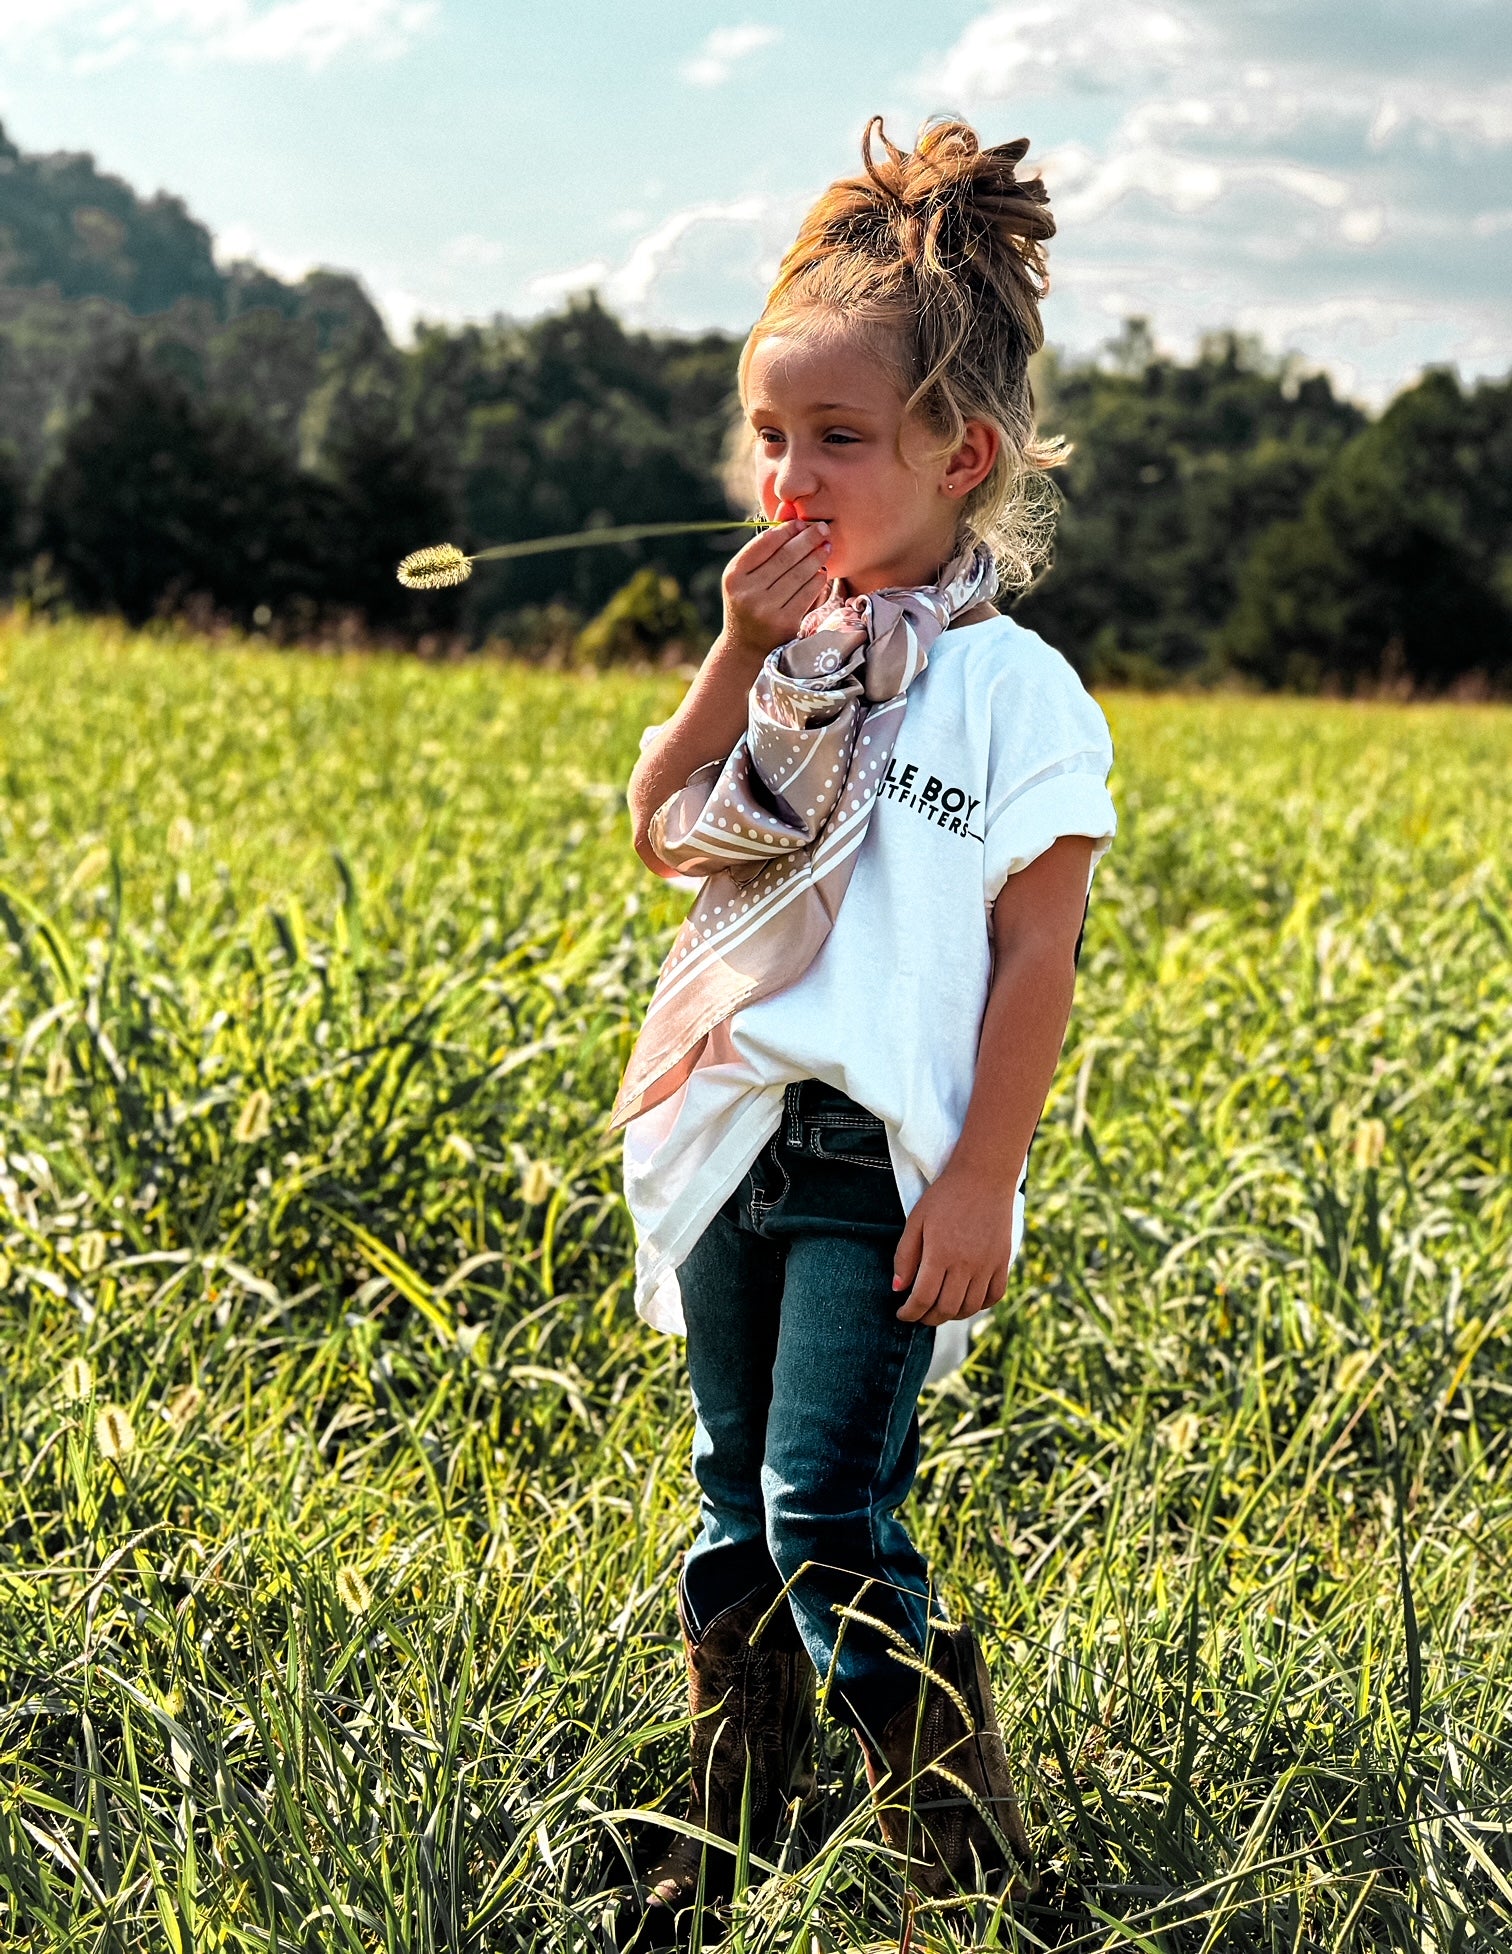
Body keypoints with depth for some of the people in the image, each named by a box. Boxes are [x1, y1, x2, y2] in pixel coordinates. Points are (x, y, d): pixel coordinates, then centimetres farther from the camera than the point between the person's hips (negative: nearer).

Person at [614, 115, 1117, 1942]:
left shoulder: (1012, 689, -8)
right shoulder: (781, 650, 9)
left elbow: (1036, 950, -9)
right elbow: (665, 837, 3)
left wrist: (984, 1180, -14)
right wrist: (737, 659, -8)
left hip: (885, 1160, -6)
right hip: (729, 1139, 6)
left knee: (828, 1520, -10)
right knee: (734, 1507, 14)